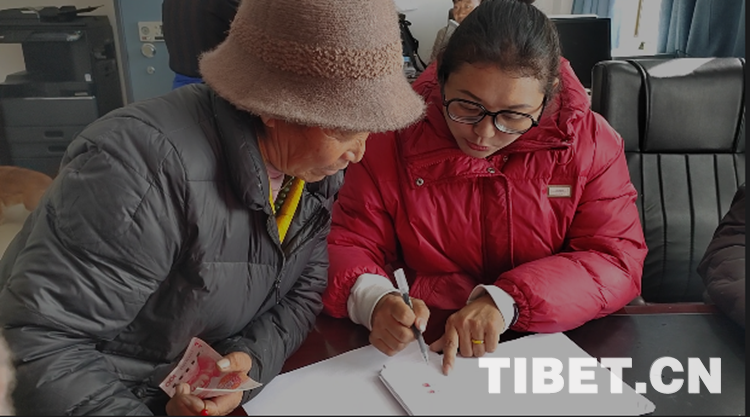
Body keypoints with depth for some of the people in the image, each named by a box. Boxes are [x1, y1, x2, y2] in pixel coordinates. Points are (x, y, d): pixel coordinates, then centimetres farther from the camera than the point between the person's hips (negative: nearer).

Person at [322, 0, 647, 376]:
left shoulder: (591, 143, -5)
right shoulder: (394, 141, -6)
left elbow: (618, 260, -9)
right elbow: (348, 244, -3)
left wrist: (506, 301, -23)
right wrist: (374, 301, -25)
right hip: (421, 343, 0)